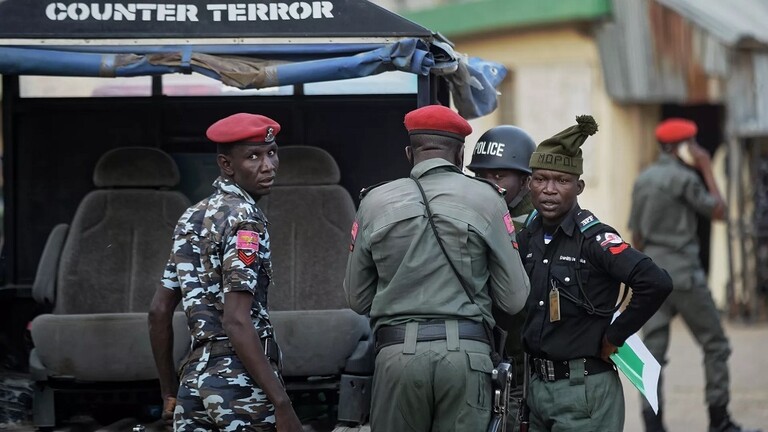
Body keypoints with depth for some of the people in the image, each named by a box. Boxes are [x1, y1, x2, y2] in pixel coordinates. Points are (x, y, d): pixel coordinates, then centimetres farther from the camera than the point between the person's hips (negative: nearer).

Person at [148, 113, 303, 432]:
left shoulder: (192, 219, 14)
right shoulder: (244, 219, -10)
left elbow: (159, 312, 16)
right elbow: (236, 322, -19)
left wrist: (170, 394, 22)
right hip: (242, 382, -8)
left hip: (195, 378, 8)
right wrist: (282, 404, -21)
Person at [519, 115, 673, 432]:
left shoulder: (593, 238, -14)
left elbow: (656, 283, -25)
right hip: (538, 385, 7)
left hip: (584, 391, -7)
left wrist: (615, 335, -16)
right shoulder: (529, 236, 7)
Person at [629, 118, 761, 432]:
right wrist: (707, 170, 1)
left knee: (653, 348, 3)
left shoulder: (642, 180, 12)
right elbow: (718, 211, -2)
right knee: (715, 345, 4)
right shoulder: (683, 178, -11)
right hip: (683, 271, -7)